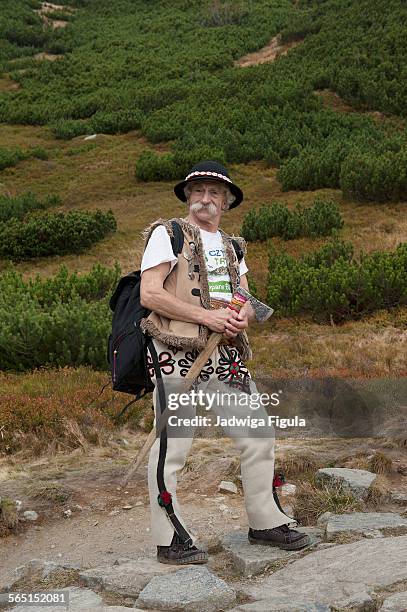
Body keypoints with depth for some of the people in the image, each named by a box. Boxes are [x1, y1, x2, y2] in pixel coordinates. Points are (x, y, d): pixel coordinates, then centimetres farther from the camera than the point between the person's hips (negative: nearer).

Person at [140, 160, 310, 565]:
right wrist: (207, 316, -15)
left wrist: (242, 316, -8)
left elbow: (247, 302, 18)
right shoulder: (167, 234, 1)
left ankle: (265, 523, 23)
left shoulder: (231, 246, 21)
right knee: (172, 445, -5)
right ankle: (170, 539, 7)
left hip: (226, 355, 7)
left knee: (258, 437, 8)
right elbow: (149, 294, -10)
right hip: (177, 354, -7)